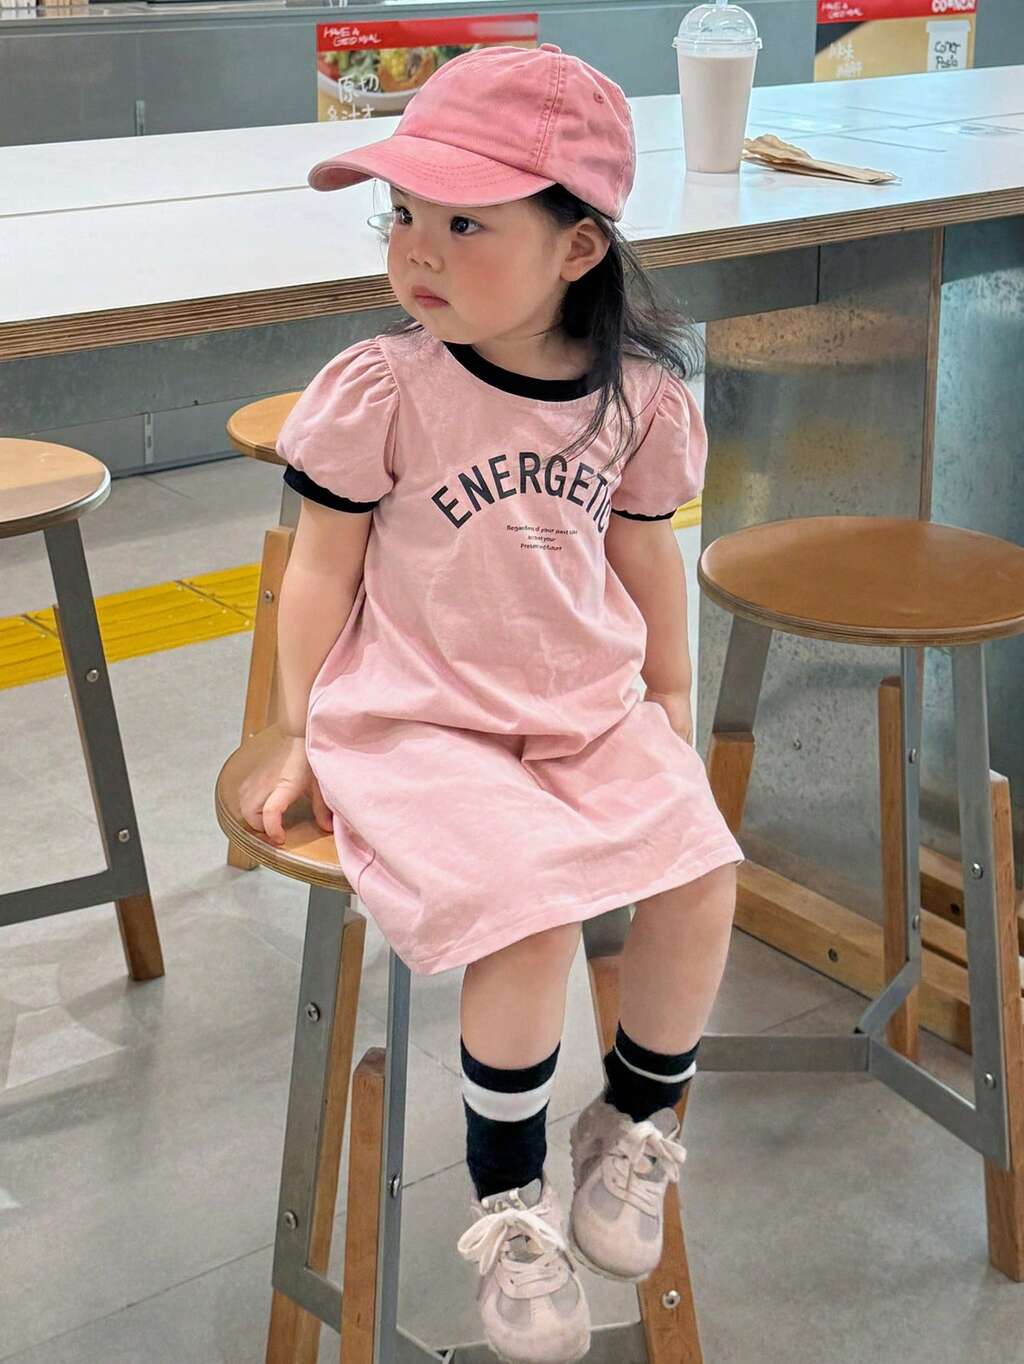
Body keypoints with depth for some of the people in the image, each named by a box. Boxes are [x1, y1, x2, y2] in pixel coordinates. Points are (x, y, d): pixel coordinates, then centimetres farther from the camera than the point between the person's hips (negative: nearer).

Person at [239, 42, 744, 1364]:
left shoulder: (636, 395, 0)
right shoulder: (377, 390, -10)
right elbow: (324, 566, -3)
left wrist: (668, 693, 19)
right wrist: (297, 737, -2)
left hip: (594, 712, 4)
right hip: (422, 724, -4)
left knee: (699, 880, -15)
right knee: (529, 917, -25)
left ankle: (637, 1121, 15)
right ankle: (506, 1196, 2)